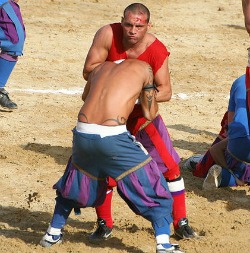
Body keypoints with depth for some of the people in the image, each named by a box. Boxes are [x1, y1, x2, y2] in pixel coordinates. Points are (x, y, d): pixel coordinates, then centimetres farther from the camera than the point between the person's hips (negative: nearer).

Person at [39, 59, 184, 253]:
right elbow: (150, 114, 16)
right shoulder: (143, 68, 11)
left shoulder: (102, 67, 24)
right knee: (152, 186, 10)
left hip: (83, 133, 5)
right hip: (113, 137, -5)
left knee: (74, 183, 31)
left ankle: (53, 234, 40)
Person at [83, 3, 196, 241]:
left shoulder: (157, 51, -25)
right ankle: (104, 224, 18)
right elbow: (88, 71, -19)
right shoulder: (108, 35, -25)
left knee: (169, 164, -3)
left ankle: (181, 222, 10)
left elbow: (166, 91, -21)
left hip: (143, 112, 0)